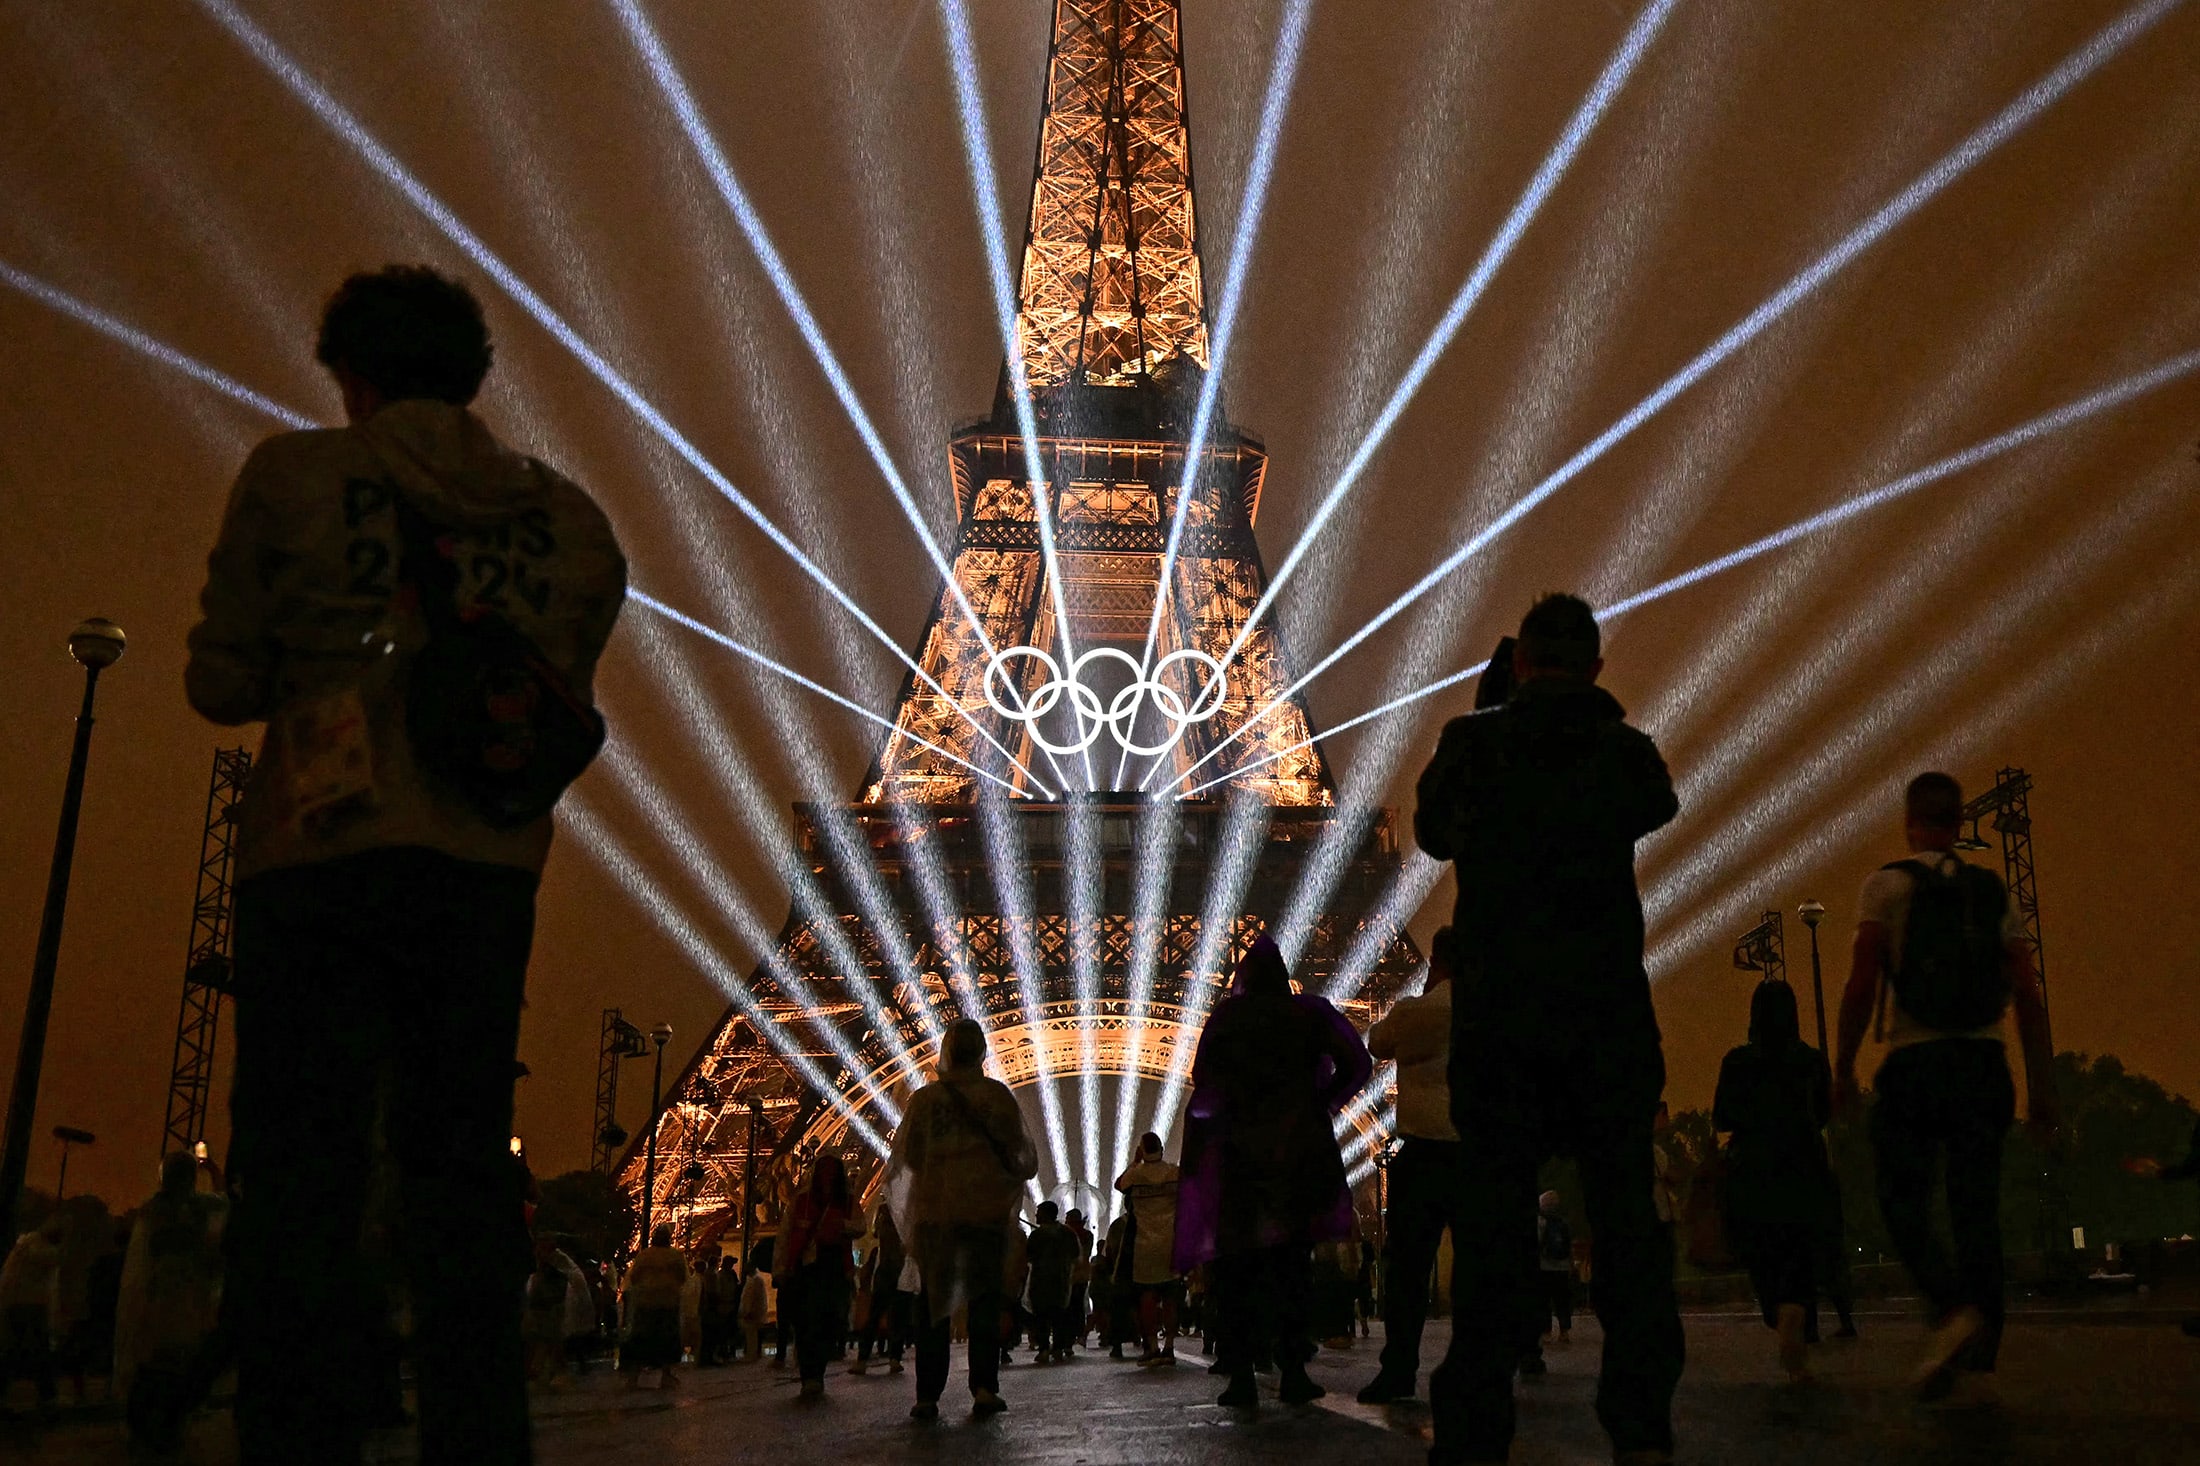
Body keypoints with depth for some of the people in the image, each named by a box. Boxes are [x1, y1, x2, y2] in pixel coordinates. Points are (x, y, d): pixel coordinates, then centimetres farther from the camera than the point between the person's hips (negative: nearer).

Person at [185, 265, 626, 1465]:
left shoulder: (295, 476, 2)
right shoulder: (566, 515, 11)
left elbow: (222, 682, 4)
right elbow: (565, 695, 11)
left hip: (323, 856, -3)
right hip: (489, 869, 4)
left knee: (298, 1173, -1)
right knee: (462, 1164, 9)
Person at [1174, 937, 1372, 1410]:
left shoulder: (1226, 1017, 4)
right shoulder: (1308, 1013, 7)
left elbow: (1203, 1079, -2)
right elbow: (1355, 1064, -1)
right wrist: (1319, 1103, 11)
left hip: (1240, 1146, -1)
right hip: (1300, 1148, 1)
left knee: (1239, 1261, 2)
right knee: (1292, 1256, 6)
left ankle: (1242, 1375, -3)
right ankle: (1293, 1371, 0)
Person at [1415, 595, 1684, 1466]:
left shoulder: (1472, 741, 1)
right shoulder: (1624, 748, 3)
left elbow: (1433, 832, 18)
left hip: (1496, 1012, 0)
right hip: (1606, 1011, 0)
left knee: (1494, 1213, 1)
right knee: (1625, 1213, 5)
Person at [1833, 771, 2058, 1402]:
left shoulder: (1889, 884, 0)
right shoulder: (1994, 893, 12)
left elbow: (1862, 985, -7)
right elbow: (2029, 998, 7)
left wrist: (1843, 1068, 1)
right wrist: (2042, 1085, 11)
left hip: (1914, 1065, -4)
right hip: (1984, 1065, 4)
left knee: (1905, 1206, 3)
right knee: (1977, 1213, 8)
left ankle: (1954, 1307, -22)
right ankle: (1979, 1361, 7)